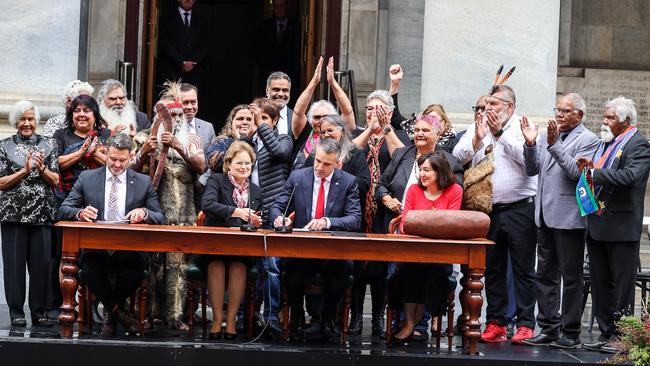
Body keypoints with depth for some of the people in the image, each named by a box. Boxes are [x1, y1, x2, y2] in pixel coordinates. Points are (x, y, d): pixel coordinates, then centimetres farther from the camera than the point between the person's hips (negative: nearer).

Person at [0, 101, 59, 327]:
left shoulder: (48, 145, 10)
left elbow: (55, 181, 6)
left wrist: (42, 168, -12)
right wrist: (25, 170, -12)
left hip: (42, 213, 1)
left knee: (42, 262, 1)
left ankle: (39, 312, 8)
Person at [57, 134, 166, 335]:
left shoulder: (144, 182, 10)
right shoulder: (87, 178, 9)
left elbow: (160, 218, 7)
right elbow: (63, 210, 6)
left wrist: (144, 212, -17)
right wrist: (80, 212, -18)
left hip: (129, 249, 0)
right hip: (96, 248, 0)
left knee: (137, 265, -33)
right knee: (90, 266, -34)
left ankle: (112, 311, -3)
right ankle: (117, 311, -7)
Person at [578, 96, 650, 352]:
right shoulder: (604, 143, 17)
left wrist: (595, 173, -22)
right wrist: (587, 168, -2)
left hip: (621, 227, -8)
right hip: (597, 224, 8)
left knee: (622, 285, -2)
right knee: (600, 283, 12)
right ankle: (606, 334, 20)